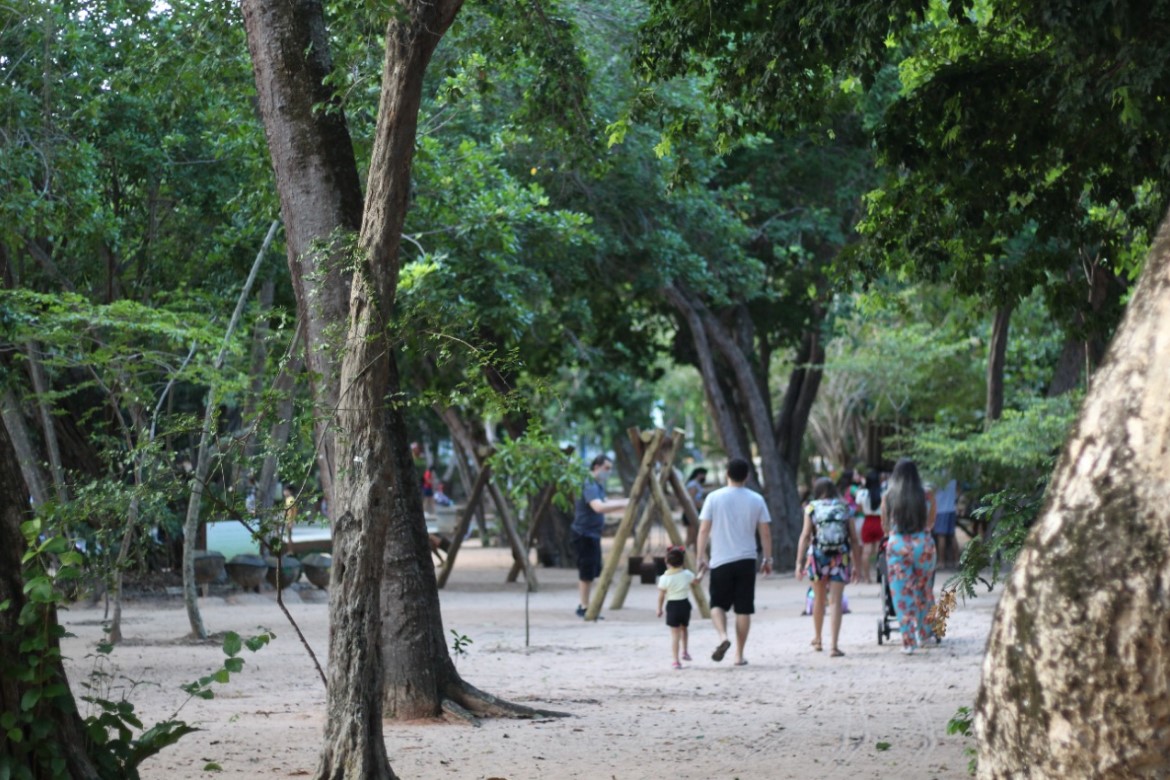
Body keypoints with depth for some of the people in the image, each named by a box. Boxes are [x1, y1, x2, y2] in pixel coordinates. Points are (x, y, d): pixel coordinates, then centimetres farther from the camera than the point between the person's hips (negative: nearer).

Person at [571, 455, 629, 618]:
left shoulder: (597, 485, 15)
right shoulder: (589, 485, -18)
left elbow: (605, 504, 22)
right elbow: (599, 507, -32)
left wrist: (624, 503, 8)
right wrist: (623, 504, -31)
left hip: (592, 534, 10)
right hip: (584, 534, -10)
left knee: (591, 572, 13)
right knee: (587, 572, -6)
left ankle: (583, 606, 19)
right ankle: (584, 607, -1)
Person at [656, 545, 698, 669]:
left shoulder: (664, 579, -12)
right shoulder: (687, 574, -4)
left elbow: (661, 596, -7)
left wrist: (659, 609, 7)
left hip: (672, 606, -3)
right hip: (685, 604, 3)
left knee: (675, 634, 0)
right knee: (683, 628, 28)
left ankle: (676, 661, -3)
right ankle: (684, 651, 25)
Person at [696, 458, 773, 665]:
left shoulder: (714, 498, -4)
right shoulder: (756, 500, 1)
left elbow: (704, 530, -5)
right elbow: (765, 533, 3)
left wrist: (701, 557, 2)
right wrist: (768, 559, 13)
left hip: (721, 561, -1)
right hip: (747, 560, 1)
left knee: (718, 604, 12)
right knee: (743, 609, 6)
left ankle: (723, 636, -15)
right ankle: (739, 654, 7)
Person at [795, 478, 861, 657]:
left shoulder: (812, 508, 1)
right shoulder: (845, 509, 6)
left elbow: (805, 536, -7)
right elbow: (854, 540, 4)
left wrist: (799, 562, -7)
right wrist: (856, 565, 10)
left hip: (818, 557, 0)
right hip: (841, 558, 0)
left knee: (819, 599, 20)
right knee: (836, 602, -3)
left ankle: (817, 639, 36)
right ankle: (833, 645, -14)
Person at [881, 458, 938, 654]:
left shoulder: (888, 497, -1)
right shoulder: (927, 496, 0)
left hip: (897, 545, -1)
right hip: (923, 544, 1)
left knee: (902, 594, 2)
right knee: (924, 591, 17)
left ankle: (908, 641, -1)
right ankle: (923, 633, 25)